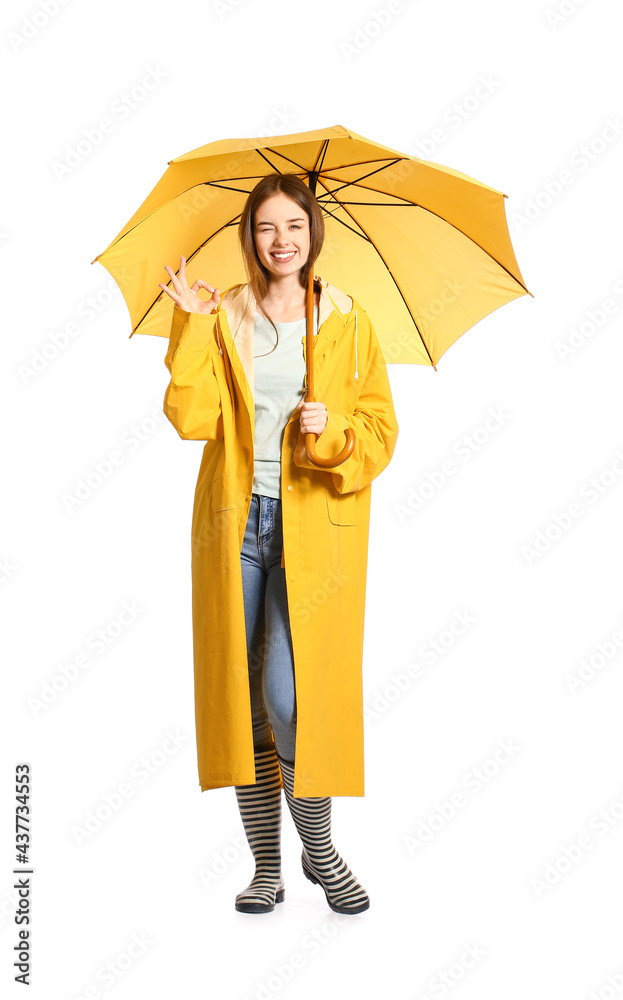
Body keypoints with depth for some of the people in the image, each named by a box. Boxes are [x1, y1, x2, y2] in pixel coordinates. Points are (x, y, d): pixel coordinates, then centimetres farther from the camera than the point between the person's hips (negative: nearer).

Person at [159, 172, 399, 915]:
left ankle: (320, 850, 16)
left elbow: (381, 430, 3)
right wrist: (191, 327, -10)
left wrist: (335, 428, -16)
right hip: (235, 522, 2)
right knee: (241, 696, 5)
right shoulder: (224, 319, 7)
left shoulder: (347, 324, 6)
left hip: (315, 527, -2)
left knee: (292, 698, -10)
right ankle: (266, 863, 22)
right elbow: (191, 419, -5)